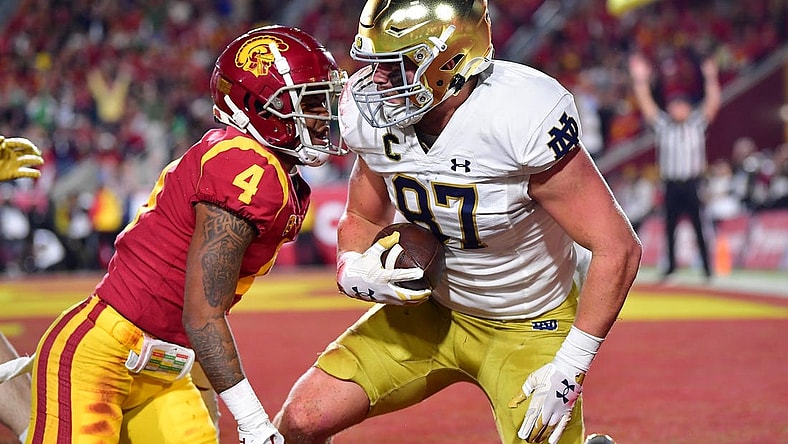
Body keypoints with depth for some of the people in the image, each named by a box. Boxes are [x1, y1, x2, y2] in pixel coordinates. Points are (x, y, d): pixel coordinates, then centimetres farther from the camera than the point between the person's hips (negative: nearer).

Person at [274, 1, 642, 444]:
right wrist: (353, 270, -16)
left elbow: (618, 248, -26)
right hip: (430, 311, 4)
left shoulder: (523, 118, -31)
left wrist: (569, 369, -26)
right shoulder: (375, 117, -13)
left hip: (528, 327, -4)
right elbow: (362, 218, 7)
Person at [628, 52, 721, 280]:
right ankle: (671, 265, 16)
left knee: (699, 226, -4)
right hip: (671, 184, 2)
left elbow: (713, 102, -6)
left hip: (693, 183, -2)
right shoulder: (662, 126, 7)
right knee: (670, 226, 6)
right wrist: (640, 80, -10)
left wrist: (710, 78, -18)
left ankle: (706, 267, 0)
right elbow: (646, 104, 1)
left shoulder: (697, 123, 4)